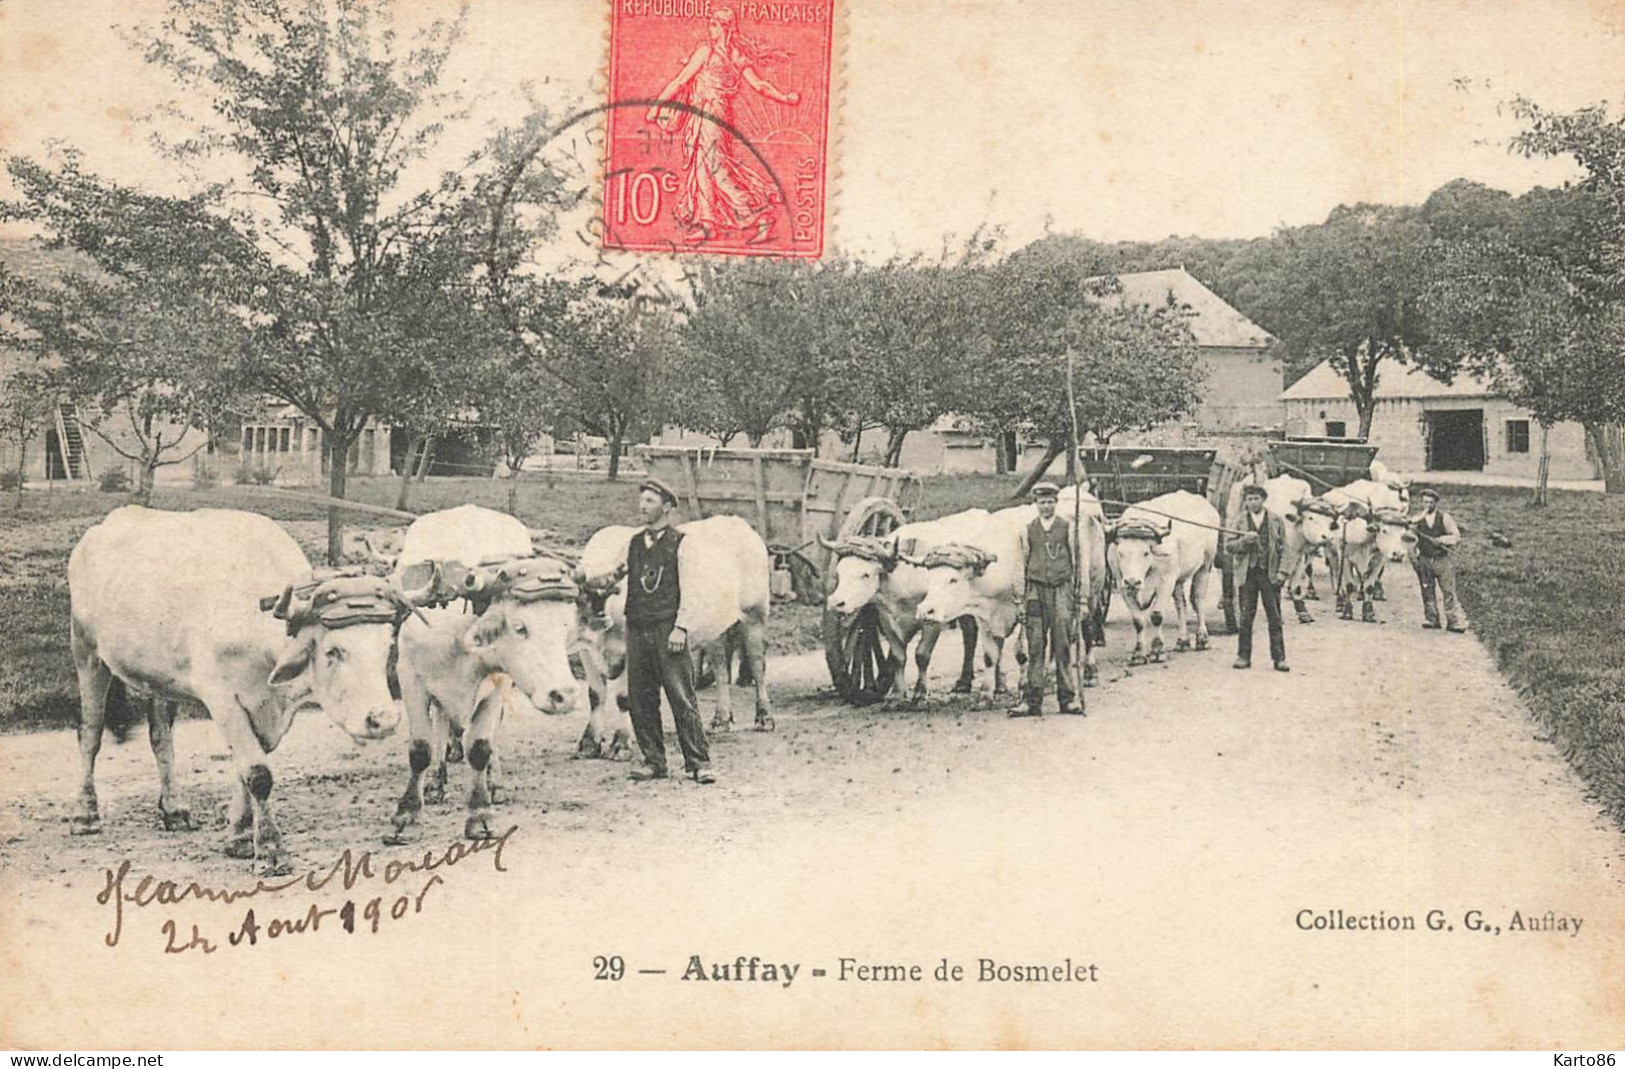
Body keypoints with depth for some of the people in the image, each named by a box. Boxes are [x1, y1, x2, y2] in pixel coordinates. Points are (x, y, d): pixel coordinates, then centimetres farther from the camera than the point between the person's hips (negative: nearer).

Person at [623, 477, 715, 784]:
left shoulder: (680, 542, 0)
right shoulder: (634, 543, 16)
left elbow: (690, 588, -4)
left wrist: (681, 627, -12)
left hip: (668, 629, -5)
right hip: (637, 630, 5)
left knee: (682, 697, -6)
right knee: (640, 699, 5)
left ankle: (698, 762, -1)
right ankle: (653, 761, 13)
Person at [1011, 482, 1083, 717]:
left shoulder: (1066, 528, 7)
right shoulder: (1027, 530, 9)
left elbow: (1075, 562, 9)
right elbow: (1023, 563, 11)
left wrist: (1077, 593, 6)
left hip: (1062, 589, -1)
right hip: (1036, 590, 1)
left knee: (1063, 645, -2)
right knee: (1035, 647, -1)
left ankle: (1068, 699, 5)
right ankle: (1033, 702, 2)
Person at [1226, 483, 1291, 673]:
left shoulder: (1276, 521, 5)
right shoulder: (1239, 521, 7)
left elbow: (1284, 549, 5)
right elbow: (1228, 546, 4)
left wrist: (1282, 571, -5)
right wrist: (1244, 541, -14)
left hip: (1270, 574, -1)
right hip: (1247, 573, 1)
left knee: (1275, 618, 2)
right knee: (1245, 618, 3)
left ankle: (1279, 658, 5)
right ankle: (1243, 656, 11)